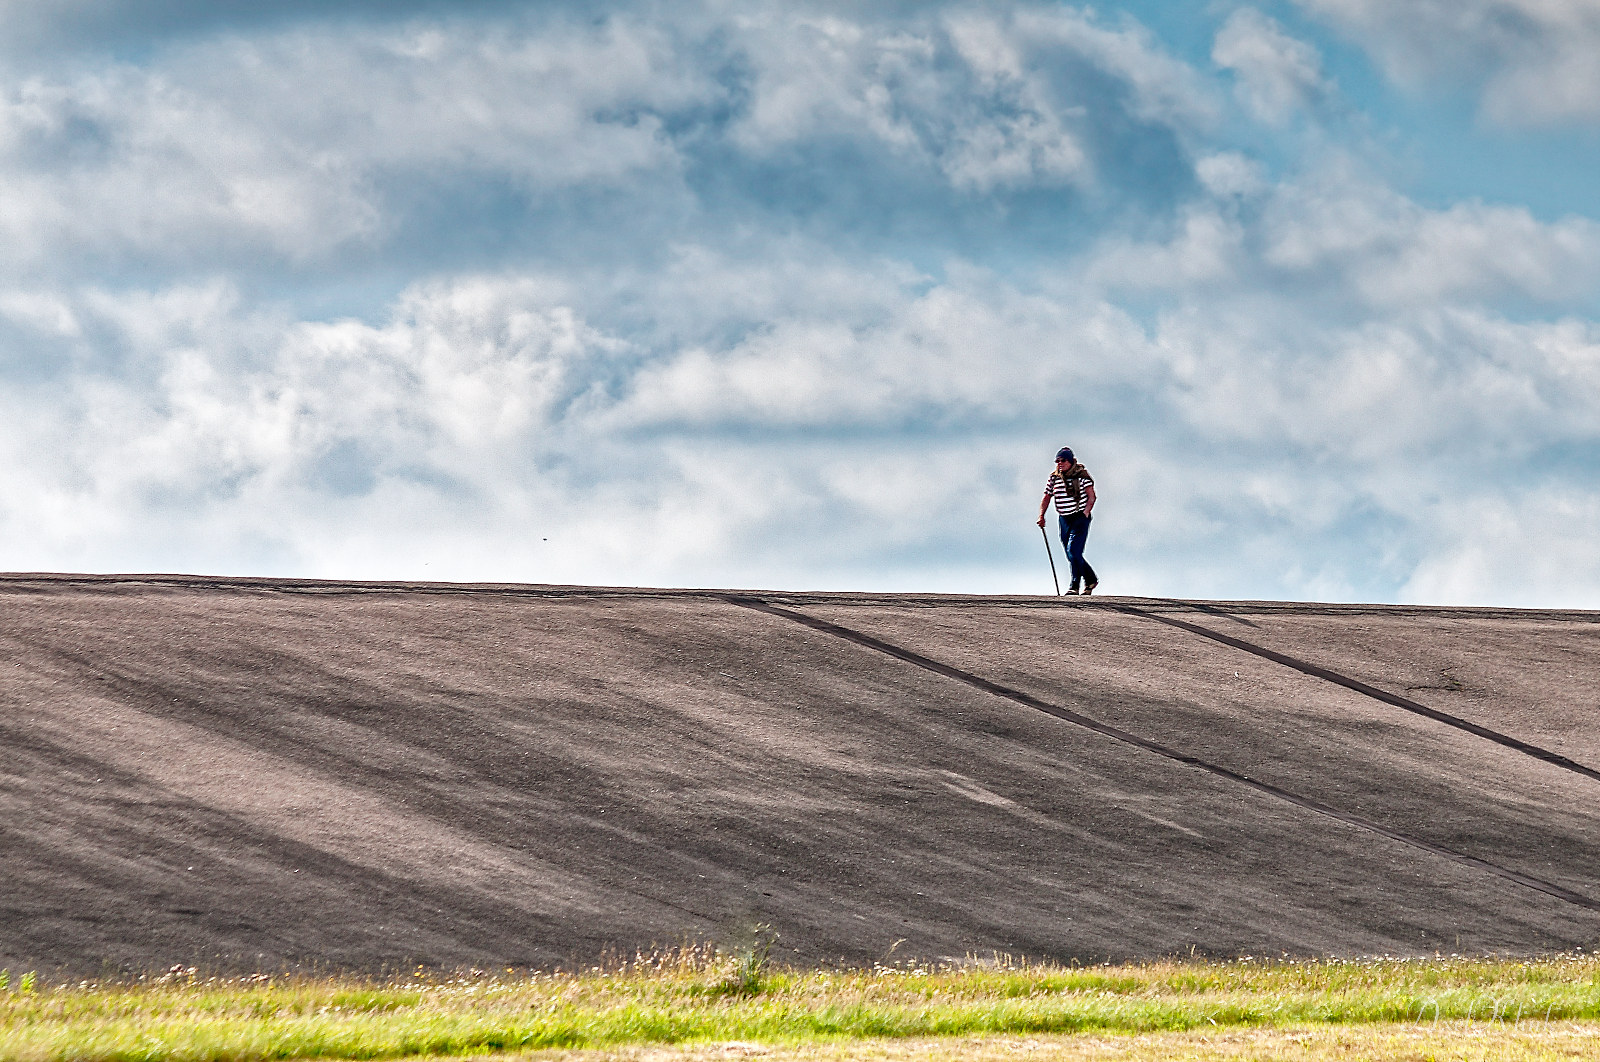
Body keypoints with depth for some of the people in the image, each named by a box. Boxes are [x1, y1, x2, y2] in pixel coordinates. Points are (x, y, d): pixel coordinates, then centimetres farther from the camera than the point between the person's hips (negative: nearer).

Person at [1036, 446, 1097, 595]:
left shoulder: (1081, 474, -6)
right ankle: (1091, 580, 28)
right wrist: (1041, 516, -4)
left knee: (1073, 551, -18)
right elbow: (1046, 498, 11)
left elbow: (1091, 497, -5)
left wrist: (1085, 514, -16)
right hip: (1064, 520, 6)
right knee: (1072, 555, 9)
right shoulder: (1054, 478, 7)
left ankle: (1074, 586, -15)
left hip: (1081, 517, -6)